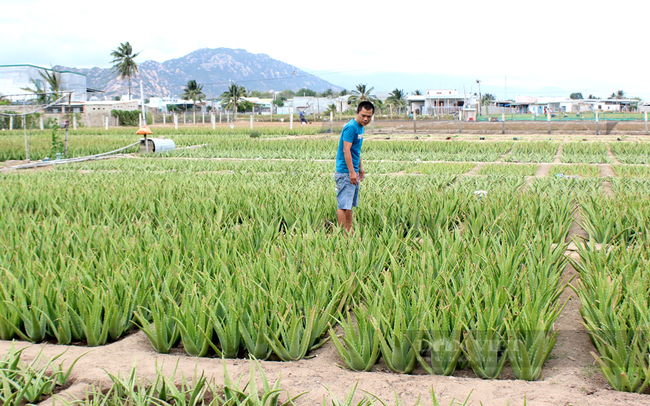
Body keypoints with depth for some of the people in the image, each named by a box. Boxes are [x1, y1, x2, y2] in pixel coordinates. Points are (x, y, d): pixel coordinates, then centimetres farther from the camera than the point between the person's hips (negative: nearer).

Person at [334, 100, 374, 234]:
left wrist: (360, 168, 23)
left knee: (350, 204, 13)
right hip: (345, 173, -10)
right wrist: (352, 172, -24)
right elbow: (346, 150, -21)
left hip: (353, 172, 10)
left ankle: (349, 231, 19)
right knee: (343, 204, -6)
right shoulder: (351, 127, -16)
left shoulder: (360, 127, 14)